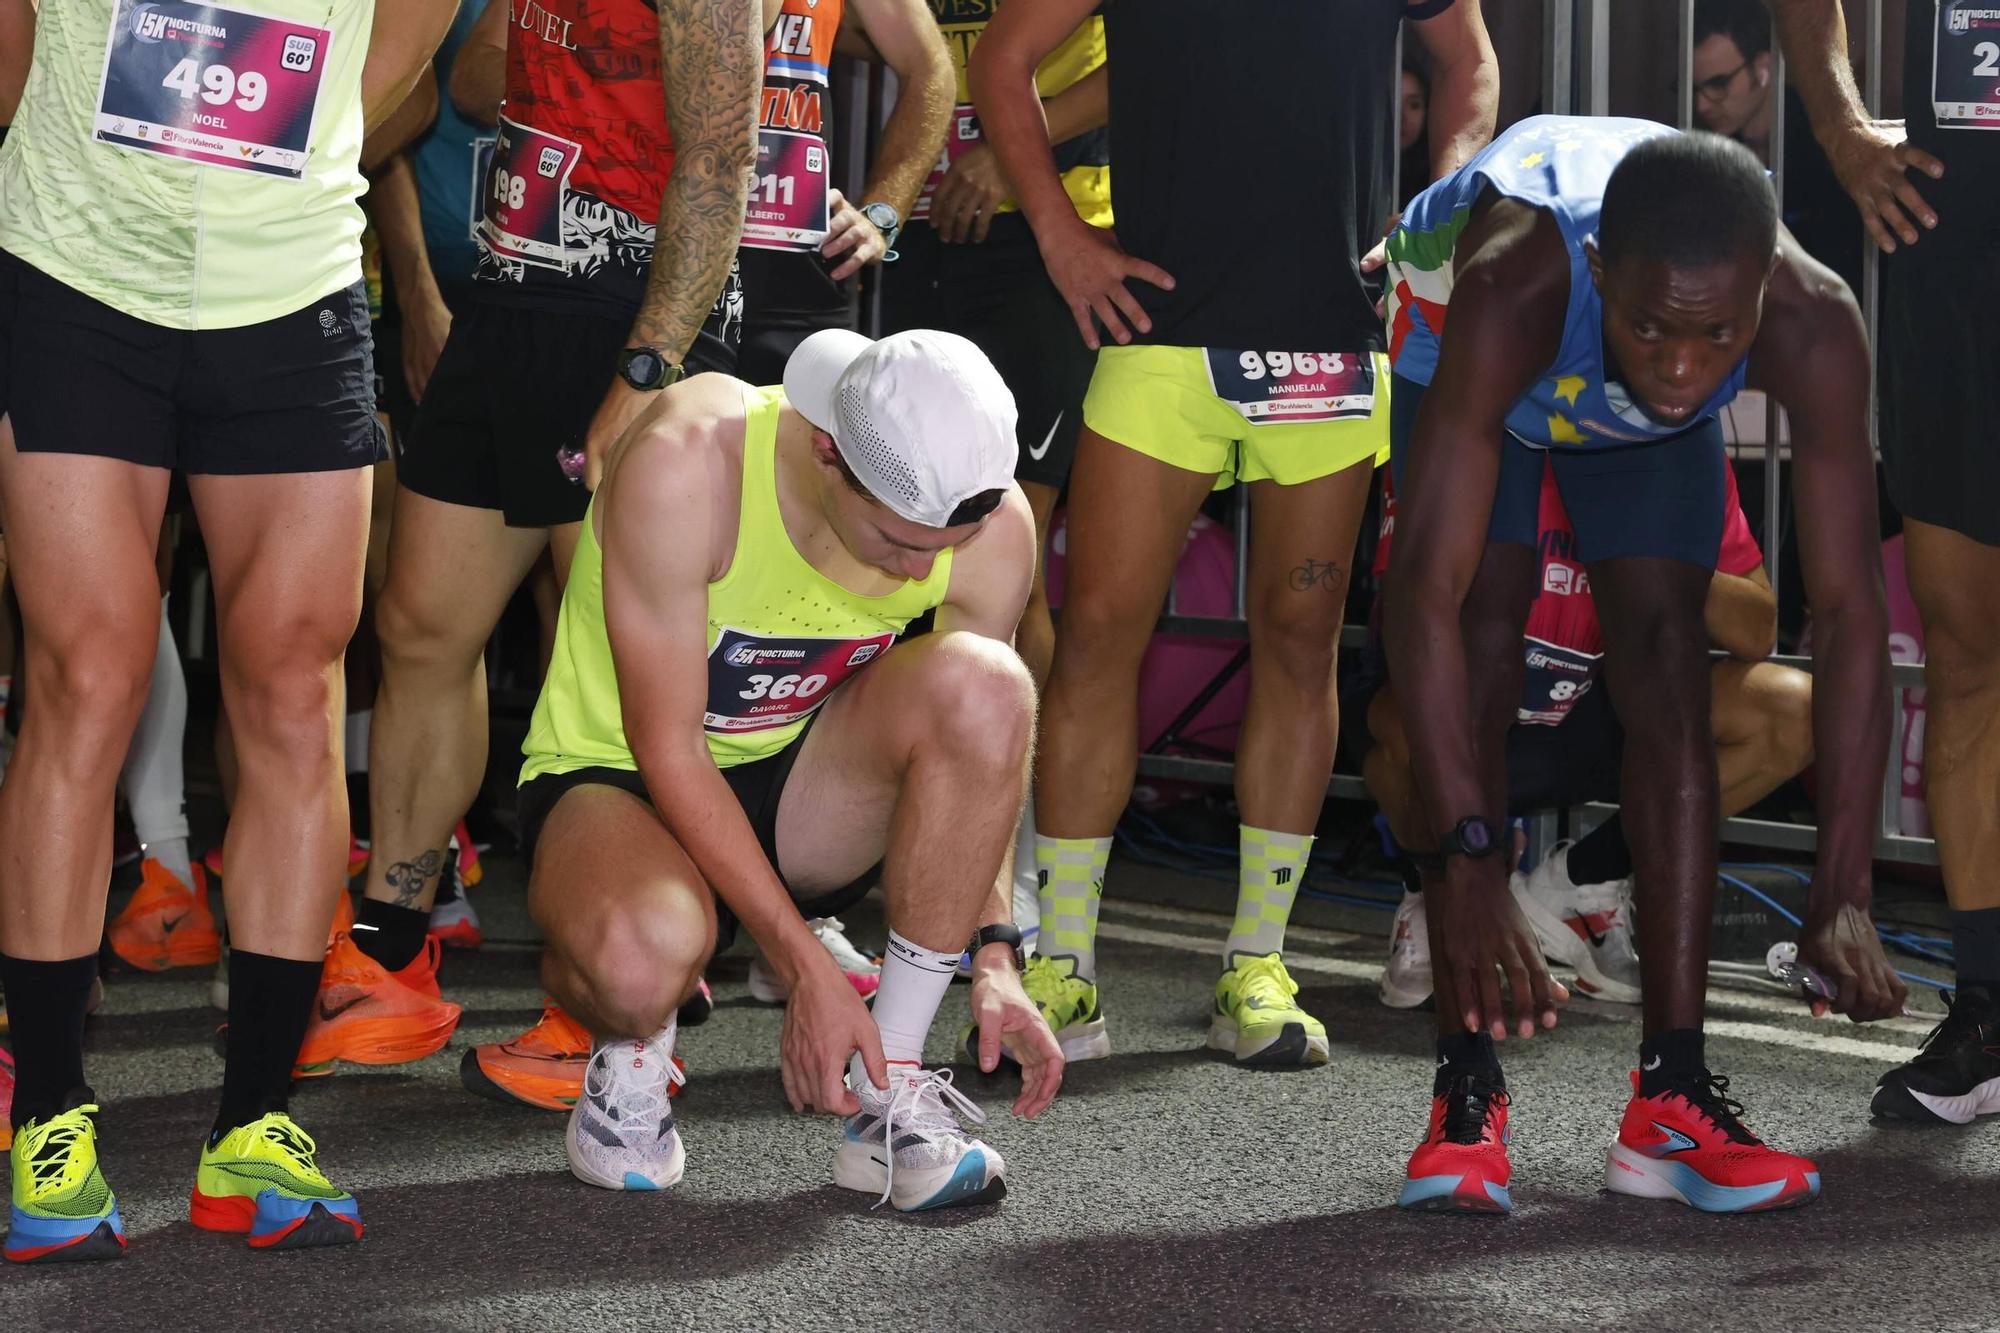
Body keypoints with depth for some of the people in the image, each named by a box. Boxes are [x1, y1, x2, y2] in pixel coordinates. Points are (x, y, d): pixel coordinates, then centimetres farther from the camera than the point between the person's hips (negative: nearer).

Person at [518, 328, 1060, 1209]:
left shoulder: (993, 526, -15)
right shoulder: (684, 460, -28)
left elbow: (989, 744, 1)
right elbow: (667, 749, -25)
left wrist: (994, 956, -12)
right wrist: (807, 972, -28)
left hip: (802, 784, 5)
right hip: (614, 775, -4)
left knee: (982, 681, -28)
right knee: (643, 954, -41)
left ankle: (890, 1093, -18)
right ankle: (631, 1052, 1)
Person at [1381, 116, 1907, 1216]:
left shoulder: (1811, 324, -40)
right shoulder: (1513, 291, -47)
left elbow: (1850, 611, -36)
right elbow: (1424, 593, -47)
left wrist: (1843, 890, -41)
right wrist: (1465, 859, -53)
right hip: (1451, 349, -2)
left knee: (1667, 667, -9)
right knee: (1482, 653, -15)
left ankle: (1673, 1096, -7)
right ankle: (1466, 1090, -12)